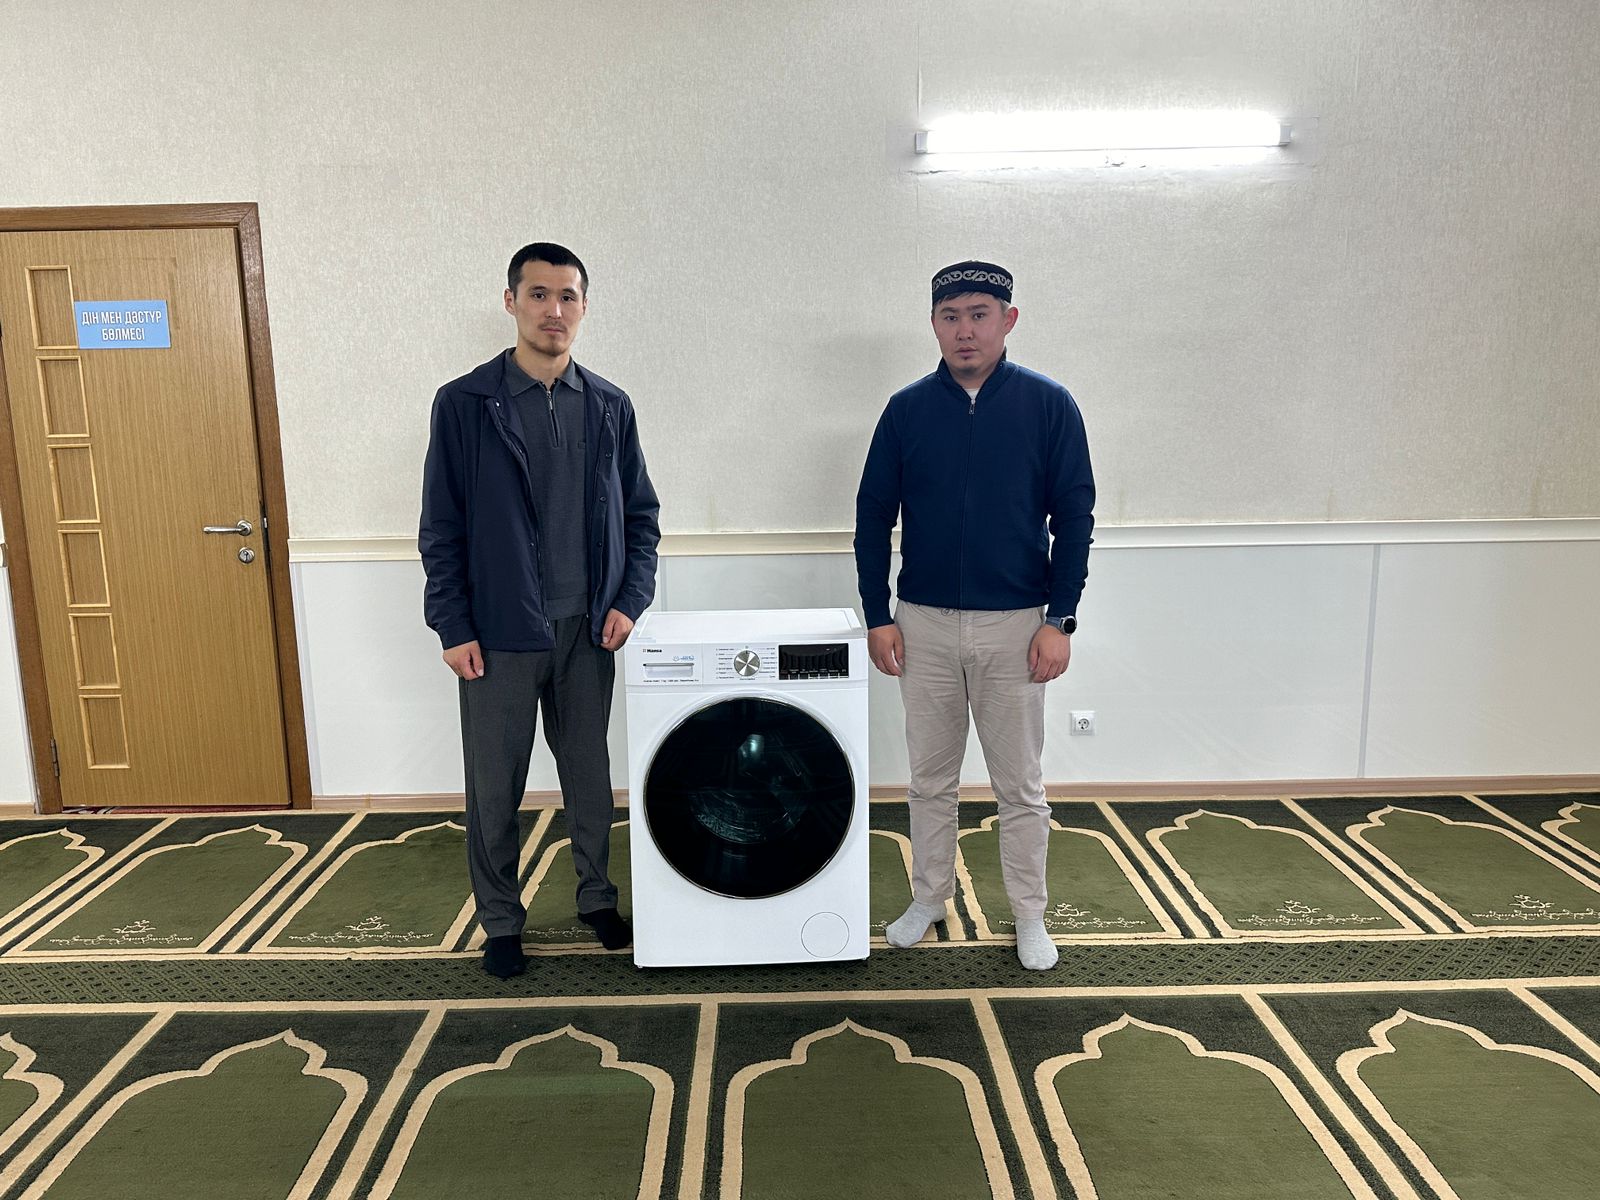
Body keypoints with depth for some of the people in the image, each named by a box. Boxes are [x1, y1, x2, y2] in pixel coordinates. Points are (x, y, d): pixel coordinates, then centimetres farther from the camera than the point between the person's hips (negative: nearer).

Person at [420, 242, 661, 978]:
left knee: (589, 771, 14)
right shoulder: (464, 404, -5)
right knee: (494, 785, 8)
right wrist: (453, 627, -8)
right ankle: (500, 922, 26)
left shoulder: (610, 408, 4)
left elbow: (640, 514, 8)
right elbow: (441, 528, -4)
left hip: (588, 629, 3)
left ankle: (597, 897, 33)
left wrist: (630, 600, -3)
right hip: (499, 632, -2)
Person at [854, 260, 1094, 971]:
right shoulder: (907, 408, 1)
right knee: (930, 778, 14)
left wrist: (1060, 620, -8)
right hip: (924, 624, 2)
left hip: (1015, 624, -1)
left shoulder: (1048, 405, -4)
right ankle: (930, 898, 31)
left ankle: (1029, 916, 26)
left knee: (1020, 784, 9)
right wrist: (877, 617, -1)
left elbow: (1074, 515, -3)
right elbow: (873, 516, 4)